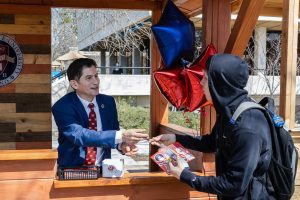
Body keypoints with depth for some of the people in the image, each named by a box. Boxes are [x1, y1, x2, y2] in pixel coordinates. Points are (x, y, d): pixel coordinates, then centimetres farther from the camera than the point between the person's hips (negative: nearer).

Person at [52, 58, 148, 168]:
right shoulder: (62, 107, -13)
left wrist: (122, 144, -13)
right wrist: (121, 136, -35)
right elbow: (79, 135, -27)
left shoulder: (108, 102, 2)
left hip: (102, 167, 3)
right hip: (72, 169, -2)